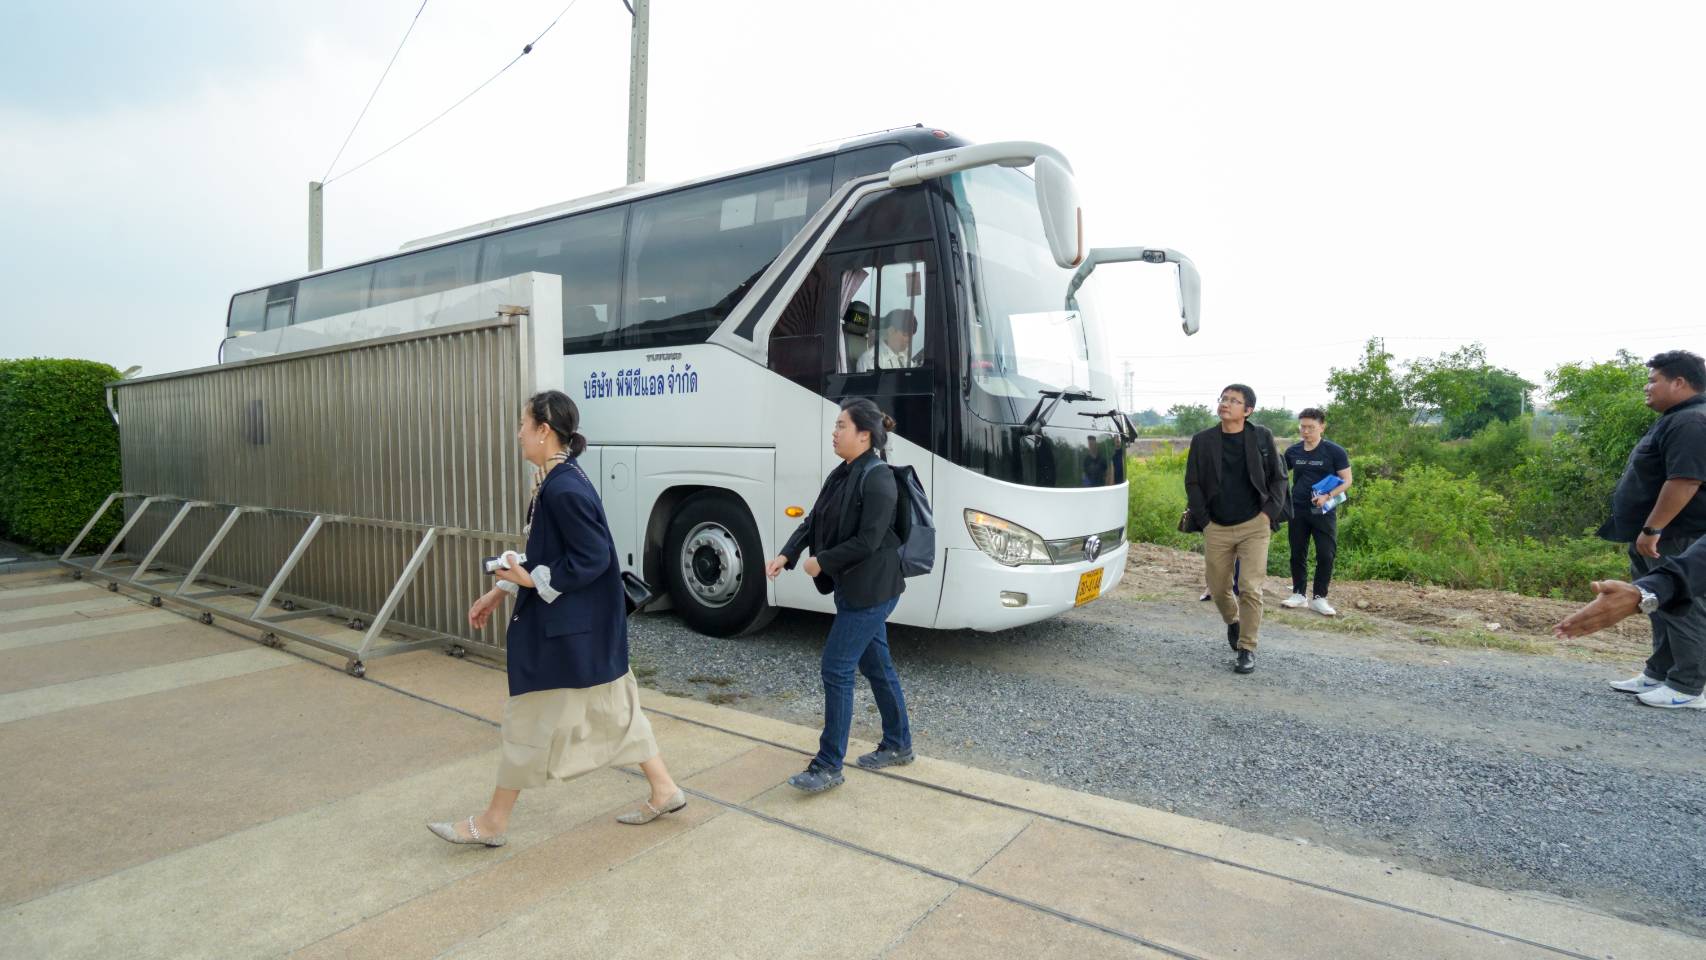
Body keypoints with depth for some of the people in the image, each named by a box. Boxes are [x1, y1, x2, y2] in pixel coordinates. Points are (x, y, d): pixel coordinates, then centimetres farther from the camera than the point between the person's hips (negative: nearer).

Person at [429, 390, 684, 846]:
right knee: (613, 707, 17)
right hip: (583, 626, 10)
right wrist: (500, 591, 15)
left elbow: (593, 558, -24)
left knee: (532, 718, 7)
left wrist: (531, 580, -17)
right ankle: (663, 791, 28)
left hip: (569, 629, -10)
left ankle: (493, 822, 26)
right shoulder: (554, 481, 8)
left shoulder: (565, 489, -23)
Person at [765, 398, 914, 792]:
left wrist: (821, 563, -15)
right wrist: (786, 556, -5)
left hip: (871, 590, -9)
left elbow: (868, 541, -22)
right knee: (876, 665, 17)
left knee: (837, 669, -5)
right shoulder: (841, 475, 8)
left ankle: (828, 766, 7)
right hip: (853, 588, 9)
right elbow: (813, 520, 8)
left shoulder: (878, 479, -19)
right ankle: (898, 745, 32)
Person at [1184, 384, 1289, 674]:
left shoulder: (1262, 437, 1)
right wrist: (1203, 520, -1)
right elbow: (1192, 483, 6)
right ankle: (1233, 622, 41)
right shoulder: (1203, 441, 3)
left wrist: (1269, 512, -4)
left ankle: (1247, 649, 4)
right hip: (1216, 528, 2)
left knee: (1251, 589, -8)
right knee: (1218, 588, 10)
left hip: (1254, 526, -2)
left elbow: (1278, 478, 7)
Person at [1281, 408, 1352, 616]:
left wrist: (1327, 496, -20)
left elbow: (1346, 481, -5)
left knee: (1326, 555, -3)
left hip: (1323, 512, -3)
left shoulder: (1335, 451, -6)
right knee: (1298, 554, 8)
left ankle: (1318, 598, 8)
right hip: (1297, 511, 3)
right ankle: (1298, 594, 20)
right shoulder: (1293, 451, 4)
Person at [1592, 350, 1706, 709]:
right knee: (1662, 606, 16)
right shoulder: (1676, 419, 16)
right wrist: (1647, 530, 24)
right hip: (1658, 536, 11)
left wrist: (1652, 528, -25)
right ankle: (1658, 673, 25)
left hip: (1677, 538, -11)